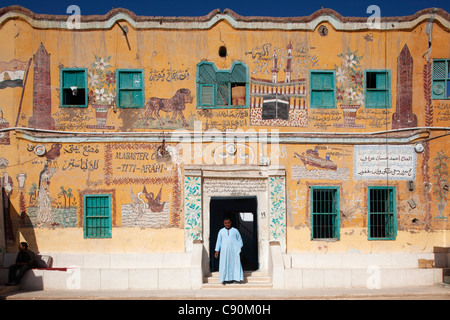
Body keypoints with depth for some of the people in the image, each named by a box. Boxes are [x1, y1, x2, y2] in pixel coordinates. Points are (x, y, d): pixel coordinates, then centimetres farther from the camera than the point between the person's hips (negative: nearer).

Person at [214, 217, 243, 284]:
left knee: (235, 264, -5)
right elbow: (218, 241, 10)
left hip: (234, 251, -1)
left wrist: (239, 248, 3)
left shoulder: (235, 231, 6)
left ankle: (235, 278, -2)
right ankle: (226, 279, 2)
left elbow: (240, 240, 13)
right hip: (225, 251, 1)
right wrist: (217, 250, 5)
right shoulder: (221, 231, 8)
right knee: (225, 265, -3)